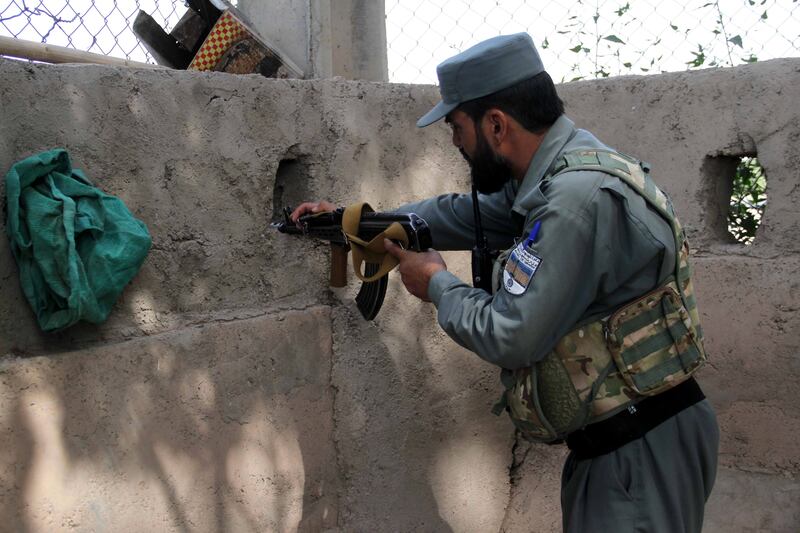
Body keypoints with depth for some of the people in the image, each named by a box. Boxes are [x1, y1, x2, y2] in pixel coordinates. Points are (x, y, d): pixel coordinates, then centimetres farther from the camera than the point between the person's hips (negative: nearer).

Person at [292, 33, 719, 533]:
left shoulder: (580, 197, -26)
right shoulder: (551, 176, 4)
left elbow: (510, 338, -24)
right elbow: (464, 215, 18)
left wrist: (437, 284, -6)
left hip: (643, 453, -9)